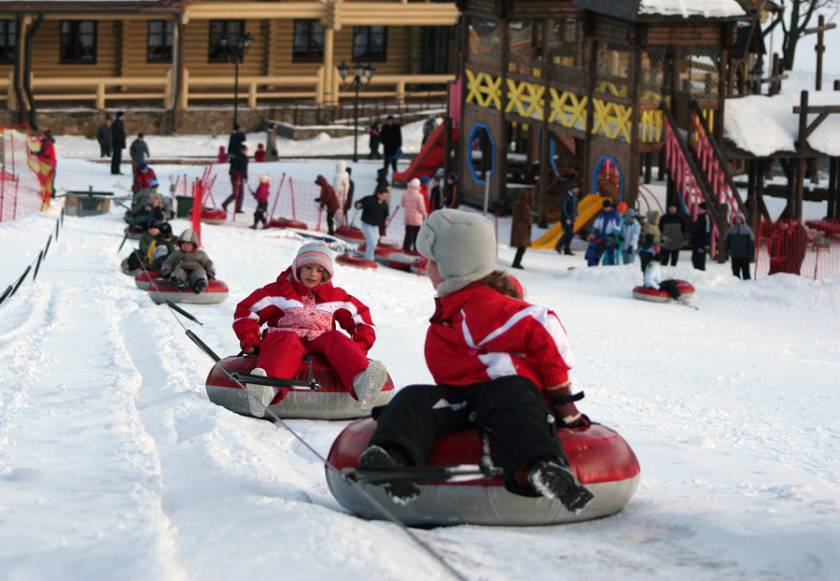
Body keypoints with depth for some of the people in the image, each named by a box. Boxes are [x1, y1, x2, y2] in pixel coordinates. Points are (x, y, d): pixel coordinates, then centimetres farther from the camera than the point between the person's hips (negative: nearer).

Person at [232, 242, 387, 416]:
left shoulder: (335, 296, 20)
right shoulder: (278, 291, 13)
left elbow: (360, 317, 23)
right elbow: (246, 311, 10)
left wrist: (360, 345, 7)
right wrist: (250, 341, -4)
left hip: (320, 343, 2)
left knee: (335, 339, -31)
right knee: (289, 341, -38)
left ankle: (361, 381, -64)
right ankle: (267, 388, -73)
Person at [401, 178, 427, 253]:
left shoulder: (405, 194, -4)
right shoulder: (419, 196, -19)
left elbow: (402, 204, 7)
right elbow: (421, 207, -15)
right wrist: (425, 214, 3)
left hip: (407, 217, 5)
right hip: (416, 218, -5)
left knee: (408, 233, 14)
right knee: (416, 234, 4)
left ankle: (406, 247, 15)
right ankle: (416, 248, 4)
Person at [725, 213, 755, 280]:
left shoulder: (747, 230, 1)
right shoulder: (731, 230, 7)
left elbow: (751, 242, 0)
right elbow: (727, 242, 12)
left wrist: (751, 254, -6)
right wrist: (727, 253, 5)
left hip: (745, 256, -2)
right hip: (734, 256, 2)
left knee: (745, 272, 1)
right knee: (735, 272, 3)